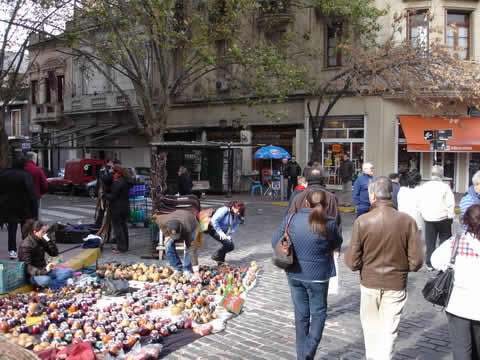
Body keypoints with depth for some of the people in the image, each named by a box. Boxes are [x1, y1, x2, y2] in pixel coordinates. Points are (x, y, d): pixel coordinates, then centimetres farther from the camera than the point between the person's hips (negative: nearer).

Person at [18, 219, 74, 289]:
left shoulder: (42, 241, 6)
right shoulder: (26, 245, -15)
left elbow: (54, 253, 5)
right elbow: (28, 267, -21)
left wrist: (48, 240, -9)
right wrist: (44, 271, -37)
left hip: (44, 270, 8)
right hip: (33, 274, -7)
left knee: (69, 271, -8)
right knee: (45, 280, -42)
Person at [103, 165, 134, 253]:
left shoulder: (117, 182, -19)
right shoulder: (127, 181, 9)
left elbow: (112, 196, -18)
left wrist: (104, 195, -2)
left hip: (117, 208, -9)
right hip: (126, 207, 9)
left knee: (117, 227, -1)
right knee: (123, 226, 16)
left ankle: (121, 247, 0)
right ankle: (125, 246, 22)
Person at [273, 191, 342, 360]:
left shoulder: (291, 219, -9)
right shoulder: (329, 224, -15)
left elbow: (275, 243, 0)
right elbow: (337, 243, 4)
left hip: (294, 274, 3)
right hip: (317, 276, -3)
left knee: (301, 314, 17)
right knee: (318, 313, 16)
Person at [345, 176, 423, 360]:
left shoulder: (362, 221, -14)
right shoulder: (407, 221, -12)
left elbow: (352, 262, -13)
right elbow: (416, 262, -10)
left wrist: (347, 254, 9)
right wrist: (400, 265, 10)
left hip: (369, 284, 0)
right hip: (396, 285, 0)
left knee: (370, 325, 21)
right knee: (388, 329, 13)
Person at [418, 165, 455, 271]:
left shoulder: (424, 187, 2)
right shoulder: (445, 187, -11)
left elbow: (420, 203, 8)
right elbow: (451, 204, -10)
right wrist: (450, 217, 2)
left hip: (428, 219, 3)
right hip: (443, 219, -3)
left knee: (430, 242, 9)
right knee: (444, 241, 10)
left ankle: (429, 264, 12)